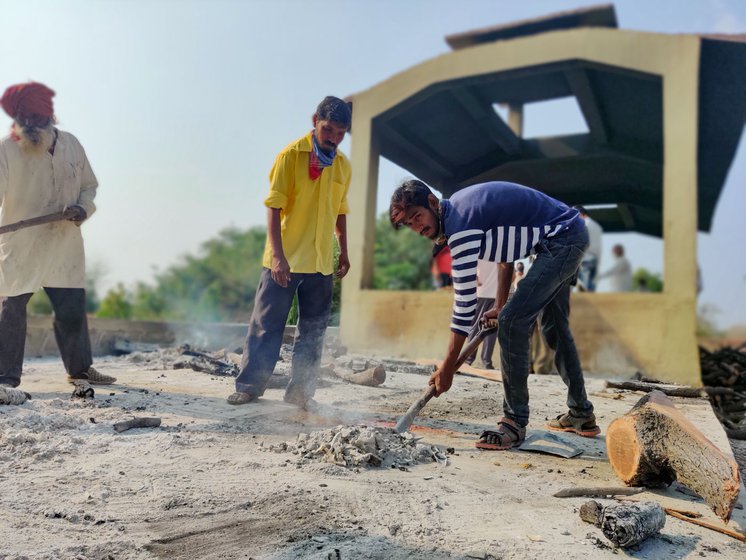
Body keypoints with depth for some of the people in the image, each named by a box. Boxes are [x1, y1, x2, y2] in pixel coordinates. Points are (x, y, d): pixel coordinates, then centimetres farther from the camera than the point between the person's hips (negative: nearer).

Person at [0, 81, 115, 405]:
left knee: (72, 310, 12)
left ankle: (80, 369, 30)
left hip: (64, 245, 4)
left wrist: (82, 208, -7)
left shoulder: (71, 144, 6)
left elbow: (89, 185, 14)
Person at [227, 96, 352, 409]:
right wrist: (277, 255, -20)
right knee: (267, 325, 2)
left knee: (313, 331, 8)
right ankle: (249, 386, 15)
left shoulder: (343, 166, 9)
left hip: (321, 263, 5)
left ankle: (300, 391, 19)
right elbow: (274, 206, -12)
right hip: (284, 260, -5)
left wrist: (344, 252, 17)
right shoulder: (292, 155, -7)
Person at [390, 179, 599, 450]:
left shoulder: (460, 226, -26)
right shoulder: (458, 208, 4)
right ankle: (581, 415, 34)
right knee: (555, 327, 20)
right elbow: (504, 253, 16)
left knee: (512, 323, -17)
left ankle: (515, 423, -7)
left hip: (561, 241, -11)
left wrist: (447, 368, -20)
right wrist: (500, 305, 14)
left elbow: (465, 301, -26)